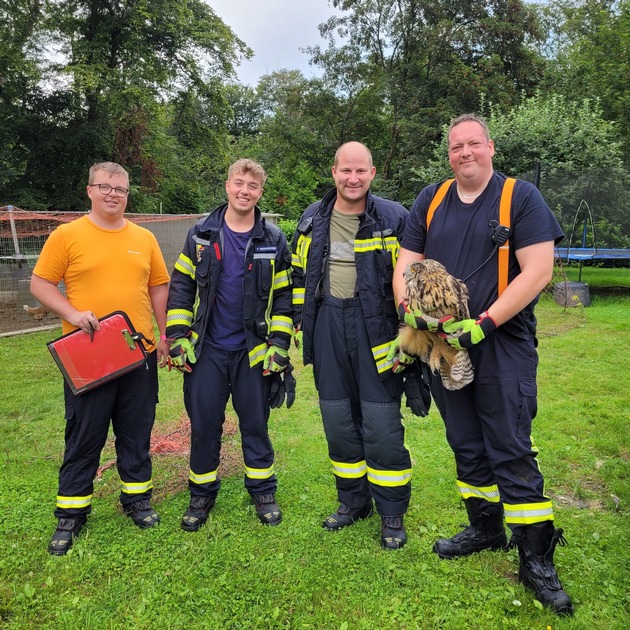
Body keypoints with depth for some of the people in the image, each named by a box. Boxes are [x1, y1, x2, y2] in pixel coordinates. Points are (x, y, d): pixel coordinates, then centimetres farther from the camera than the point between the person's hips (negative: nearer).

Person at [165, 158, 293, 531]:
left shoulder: (274, 241, 1)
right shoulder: (201, 235, 2)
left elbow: (284, 295, 2)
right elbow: (181, 286, 4)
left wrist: (280, 343, -5)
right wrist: (178, 337, -2)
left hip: (253, 350, 0)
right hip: (206, 350, 1)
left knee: (255, 423, 10)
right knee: (203, 424, 9)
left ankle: (263, 491, 28)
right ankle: (202, 494, 27)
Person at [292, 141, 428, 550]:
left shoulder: (394, 219, -3)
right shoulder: (313, 219, 10)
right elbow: (300, 274, 18)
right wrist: (300, 320, 13)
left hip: (376, 328, -4)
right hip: (328, 326, 4)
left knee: (382, 422, -1)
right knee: (338, 419, 11)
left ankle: (392, 513, 19)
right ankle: (354, 500, 31)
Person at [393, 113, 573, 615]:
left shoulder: (522, 197, -2)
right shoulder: (431, 200, 10)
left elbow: (538, 271, -11)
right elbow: (406, 264, 8)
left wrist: (484, 323, -19)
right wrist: (409, 308, -12)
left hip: (503, 345, -4)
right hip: (444, 344, 5)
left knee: (511, 451, -2)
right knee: (467, 446, 15)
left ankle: (536, 559, 14)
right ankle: (486, 529, 34)